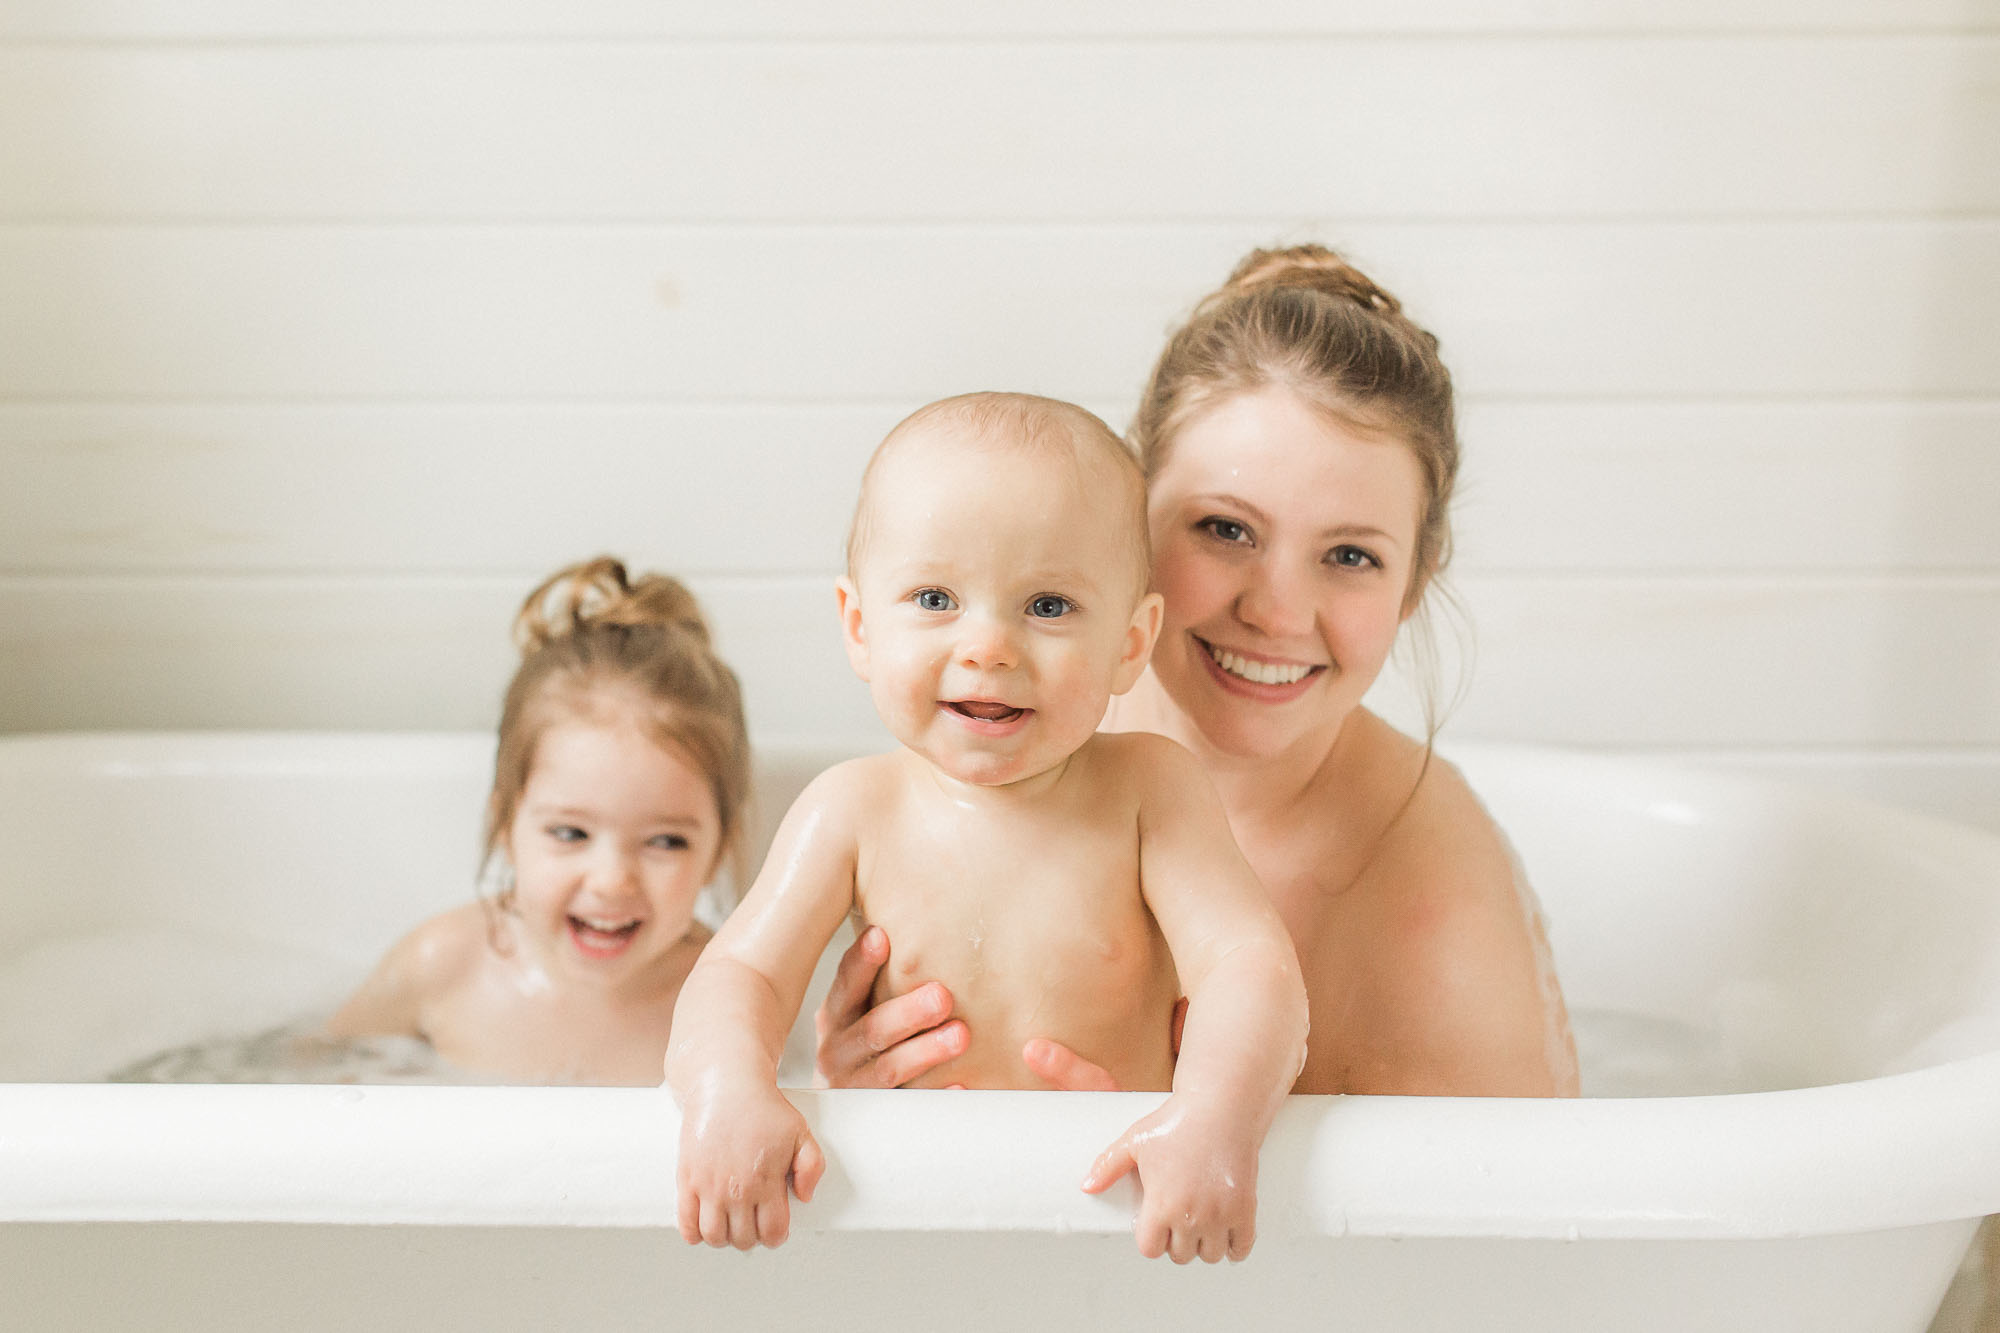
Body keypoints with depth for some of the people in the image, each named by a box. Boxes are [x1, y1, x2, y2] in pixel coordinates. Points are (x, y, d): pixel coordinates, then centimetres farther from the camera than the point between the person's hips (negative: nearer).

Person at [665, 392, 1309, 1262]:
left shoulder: (1150, 790, -8)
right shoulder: (856, 809, -5)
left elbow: (1250, 964, -17)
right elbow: (741, 975, -9)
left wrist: (1217, 1117, -39)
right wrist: (729, 1094, -33)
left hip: (1115, 1188, -3)